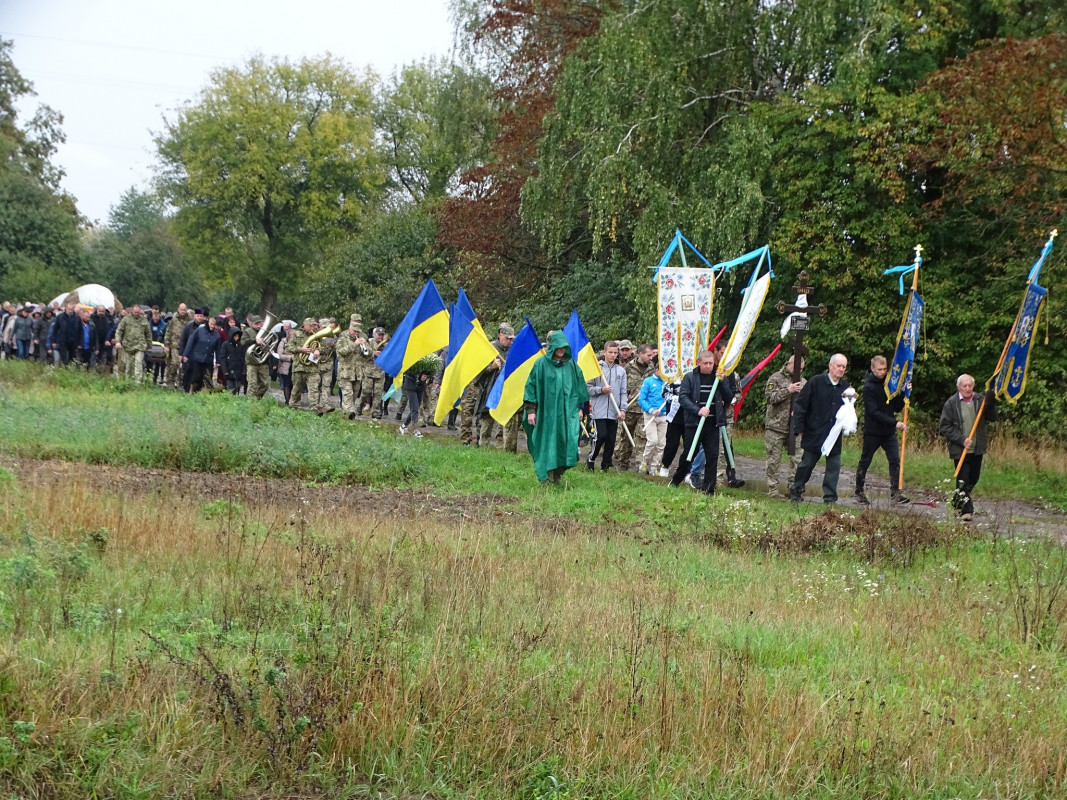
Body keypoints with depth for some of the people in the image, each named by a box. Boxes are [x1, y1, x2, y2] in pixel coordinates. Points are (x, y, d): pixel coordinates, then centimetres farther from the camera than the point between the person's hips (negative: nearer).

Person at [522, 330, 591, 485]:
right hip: (547, 411, -2)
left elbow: (579, 386, 17)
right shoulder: (541, 364, -1)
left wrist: (580, 407, 13)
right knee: (547, 443, -2)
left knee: (569, 440, -10)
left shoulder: (571, 364, 9)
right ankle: (546, 477, 5)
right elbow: (531, 385, -1)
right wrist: (530, 410, -6)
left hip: (567, 411, 2)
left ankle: (557, 474, 3)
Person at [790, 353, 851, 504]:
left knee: (834, 466, 0)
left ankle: (830, 497, 7)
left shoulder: (845, 387, 6)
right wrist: (799, 428, -8)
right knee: (807, 463, 7)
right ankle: (796, 490, 26)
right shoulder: (816, 382, -7)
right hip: (814, 433, -3)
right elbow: (800, 405, -6)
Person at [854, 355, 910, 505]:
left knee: (895, 461, -5)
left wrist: (903, 394, -9)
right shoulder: (869, 387, -11)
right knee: (864, 462, 6)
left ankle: (895, 493, -3)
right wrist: (894, 423, -25)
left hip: (889, 431, 5)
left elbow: (897, 408, 8)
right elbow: (874, 412, -19)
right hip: (872, 432, -5)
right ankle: (859, 492, 17)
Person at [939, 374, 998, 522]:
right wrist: (961, 440, -16)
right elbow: (944, 427, -7)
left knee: (974, 478, 15)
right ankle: (966, 510, 2)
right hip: (960, 449, -4)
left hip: (977, 449, 5)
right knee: (963, 480, -6)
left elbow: (992, 418, 3)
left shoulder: (979, 401, 4)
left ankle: (958, 502, 36)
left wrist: (990, 405, -16)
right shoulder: (951, 403, -6)